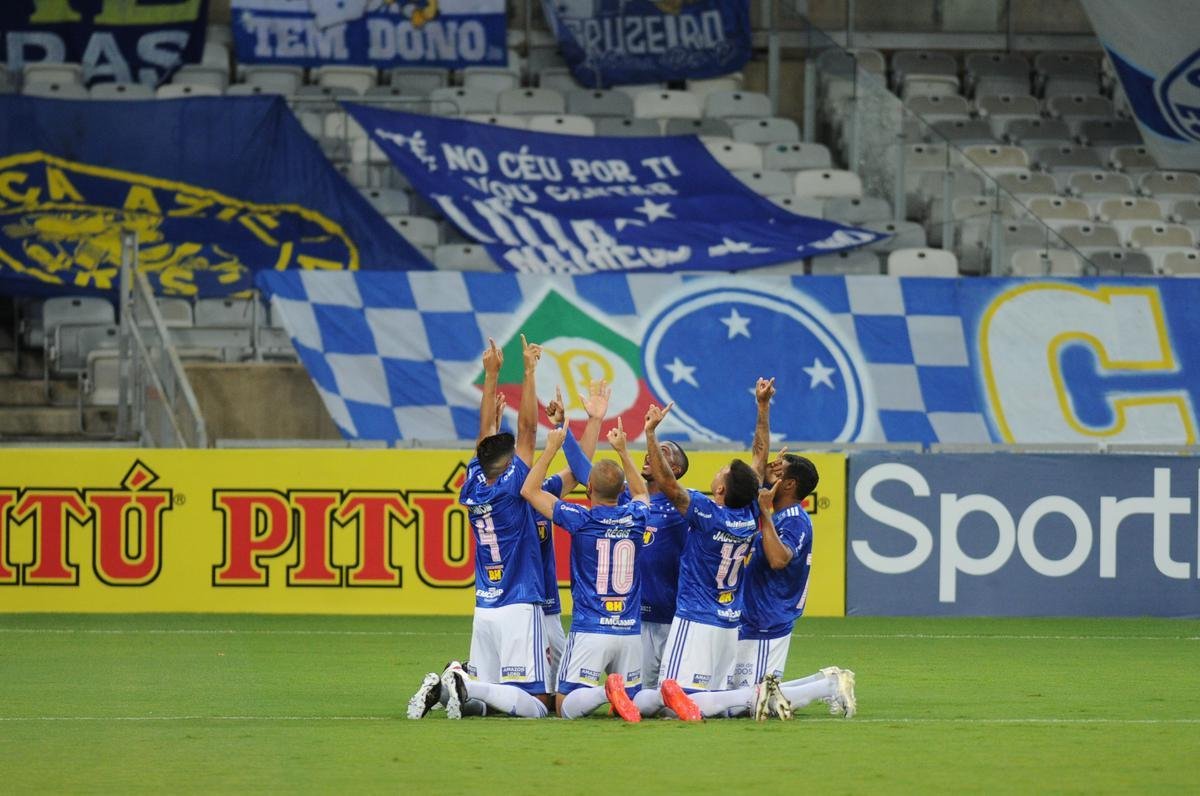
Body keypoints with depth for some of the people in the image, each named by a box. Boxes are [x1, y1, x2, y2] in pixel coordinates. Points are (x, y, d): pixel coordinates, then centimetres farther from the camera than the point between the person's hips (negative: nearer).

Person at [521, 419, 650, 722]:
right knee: (631, 697, 15)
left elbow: (530, 490, 4)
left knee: (567, 708, -1)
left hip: (590, 630, -4)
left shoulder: (581, 520, -8)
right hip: (630, 631, 4)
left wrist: (551, 448, 11)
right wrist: (623, 451, 37)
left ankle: (606, 691, -31)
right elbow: (641, 492, 31)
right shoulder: (635, 518, 4)